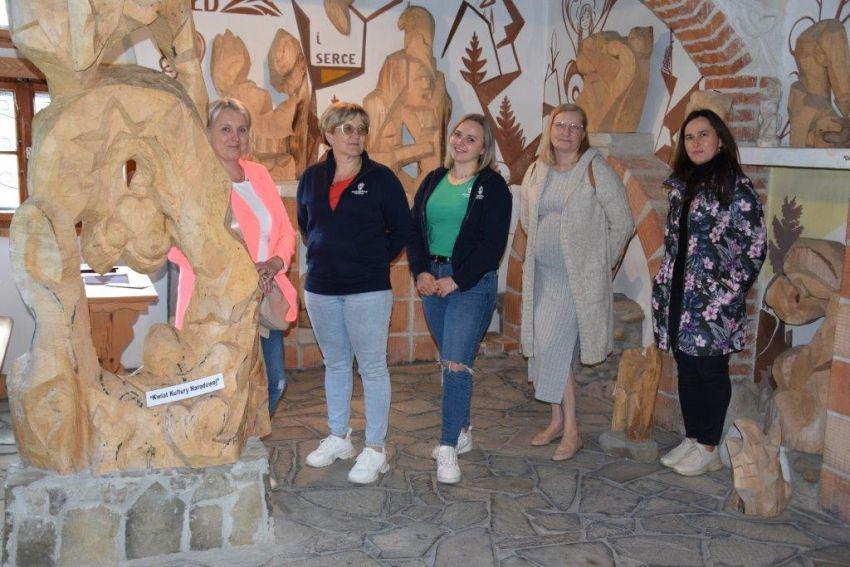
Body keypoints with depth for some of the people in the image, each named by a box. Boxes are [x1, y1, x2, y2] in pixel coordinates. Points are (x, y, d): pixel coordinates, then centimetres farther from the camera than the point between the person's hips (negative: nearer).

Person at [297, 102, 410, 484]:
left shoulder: (381, 177, -4)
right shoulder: (312, 177, 7)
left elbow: (402, 228, 1)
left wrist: (375, 261, -1)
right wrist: (322, 255, 13)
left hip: (367, 290, -4)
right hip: (320, 288, 5)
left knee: (372, 367, 1)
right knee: (335, 363, 16)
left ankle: (375, 449, 11)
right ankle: (338, 438, 31)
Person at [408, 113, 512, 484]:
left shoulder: (493, 186, -3)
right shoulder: (433, 181, 12)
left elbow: (492, 244, -10)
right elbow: (414, 229, 11)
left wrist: (456, 280, -14)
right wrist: (421, 272, -5)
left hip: (472, 283, -5)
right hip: (433, 279, 5)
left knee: (456, 363, -13)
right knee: (449, 360, 12)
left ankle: (449, 448, -8)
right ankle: (462, 431, 27)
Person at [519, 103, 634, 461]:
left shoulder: (595, 169, -7)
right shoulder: (535, 171, 9)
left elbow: (622, 223, -4)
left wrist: (603, 263, 0)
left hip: (579, 277, -6)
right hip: (541, 274, 6)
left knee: (553, 347, -12)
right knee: (542, 346, 7)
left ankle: (571, 431, 1)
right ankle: (558, 421, 22)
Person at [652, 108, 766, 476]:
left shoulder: (735, 186, -8)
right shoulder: (682, 184, 12)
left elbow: (753, 247, -10)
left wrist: (729, 295, -14)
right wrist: (664, 288, 12)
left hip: (712, 302, -6)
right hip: (679, 298, 7)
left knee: (710, 372, 4)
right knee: (686, 371, 13)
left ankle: (710, 449, 17)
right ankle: (692, 439, 27)